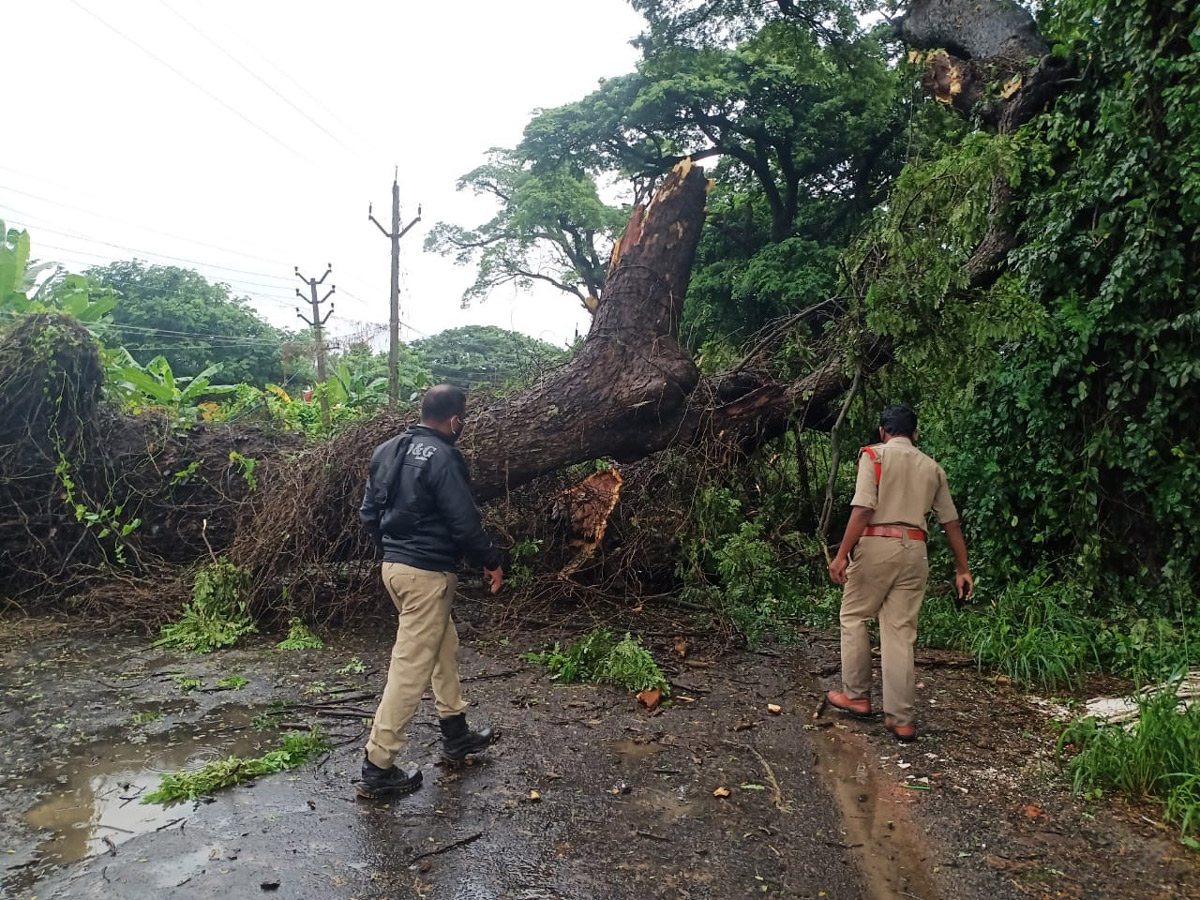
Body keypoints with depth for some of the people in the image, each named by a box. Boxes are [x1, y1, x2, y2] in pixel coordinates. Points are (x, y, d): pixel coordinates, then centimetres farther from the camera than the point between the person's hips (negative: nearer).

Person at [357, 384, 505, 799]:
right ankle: (378, 767, 7)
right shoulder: (443, 458, -19)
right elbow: (464, 523, -18)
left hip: (394, 565, 9)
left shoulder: (387, 450, 7)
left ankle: (455, 734, 35)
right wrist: (492, 562, -3)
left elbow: (369, 512, 12)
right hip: (428, 574, -9)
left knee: (444, 644, 22)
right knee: (412, 665, -1)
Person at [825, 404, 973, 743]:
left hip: (877, 545, -4)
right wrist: (963, 569, 22)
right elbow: (951, 521, 16)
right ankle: (899, 717, 8)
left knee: (854, 617, 13)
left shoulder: (874, 455, 1)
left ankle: (856, 696, 18)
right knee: (901, 631, 6)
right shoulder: (932, 468, 16)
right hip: (915, 550, 4)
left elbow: (863, 508, -11)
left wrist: (842, 555, -12)